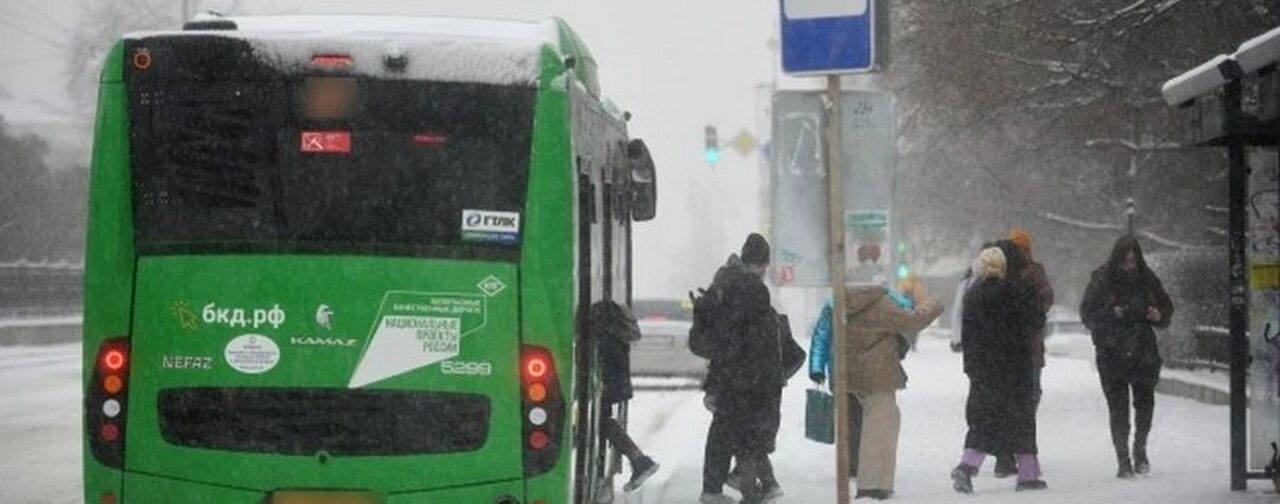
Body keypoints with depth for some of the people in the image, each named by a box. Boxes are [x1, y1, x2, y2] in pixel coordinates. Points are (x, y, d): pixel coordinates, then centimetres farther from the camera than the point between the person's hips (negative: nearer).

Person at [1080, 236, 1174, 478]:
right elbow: (1087, 315, -3)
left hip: (1143, 353, 2)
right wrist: (1112, 314, -18)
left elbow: (1167, 307, 15)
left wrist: (1159, 315, -7)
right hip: (1111, 355, -2)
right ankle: (1123, 460, 6)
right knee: (1118, 408, -2)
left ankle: (1140, 449, 24)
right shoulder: (1101, 281, -3)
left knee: (1145, 403, 1)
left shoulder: (1147, 280, 4)